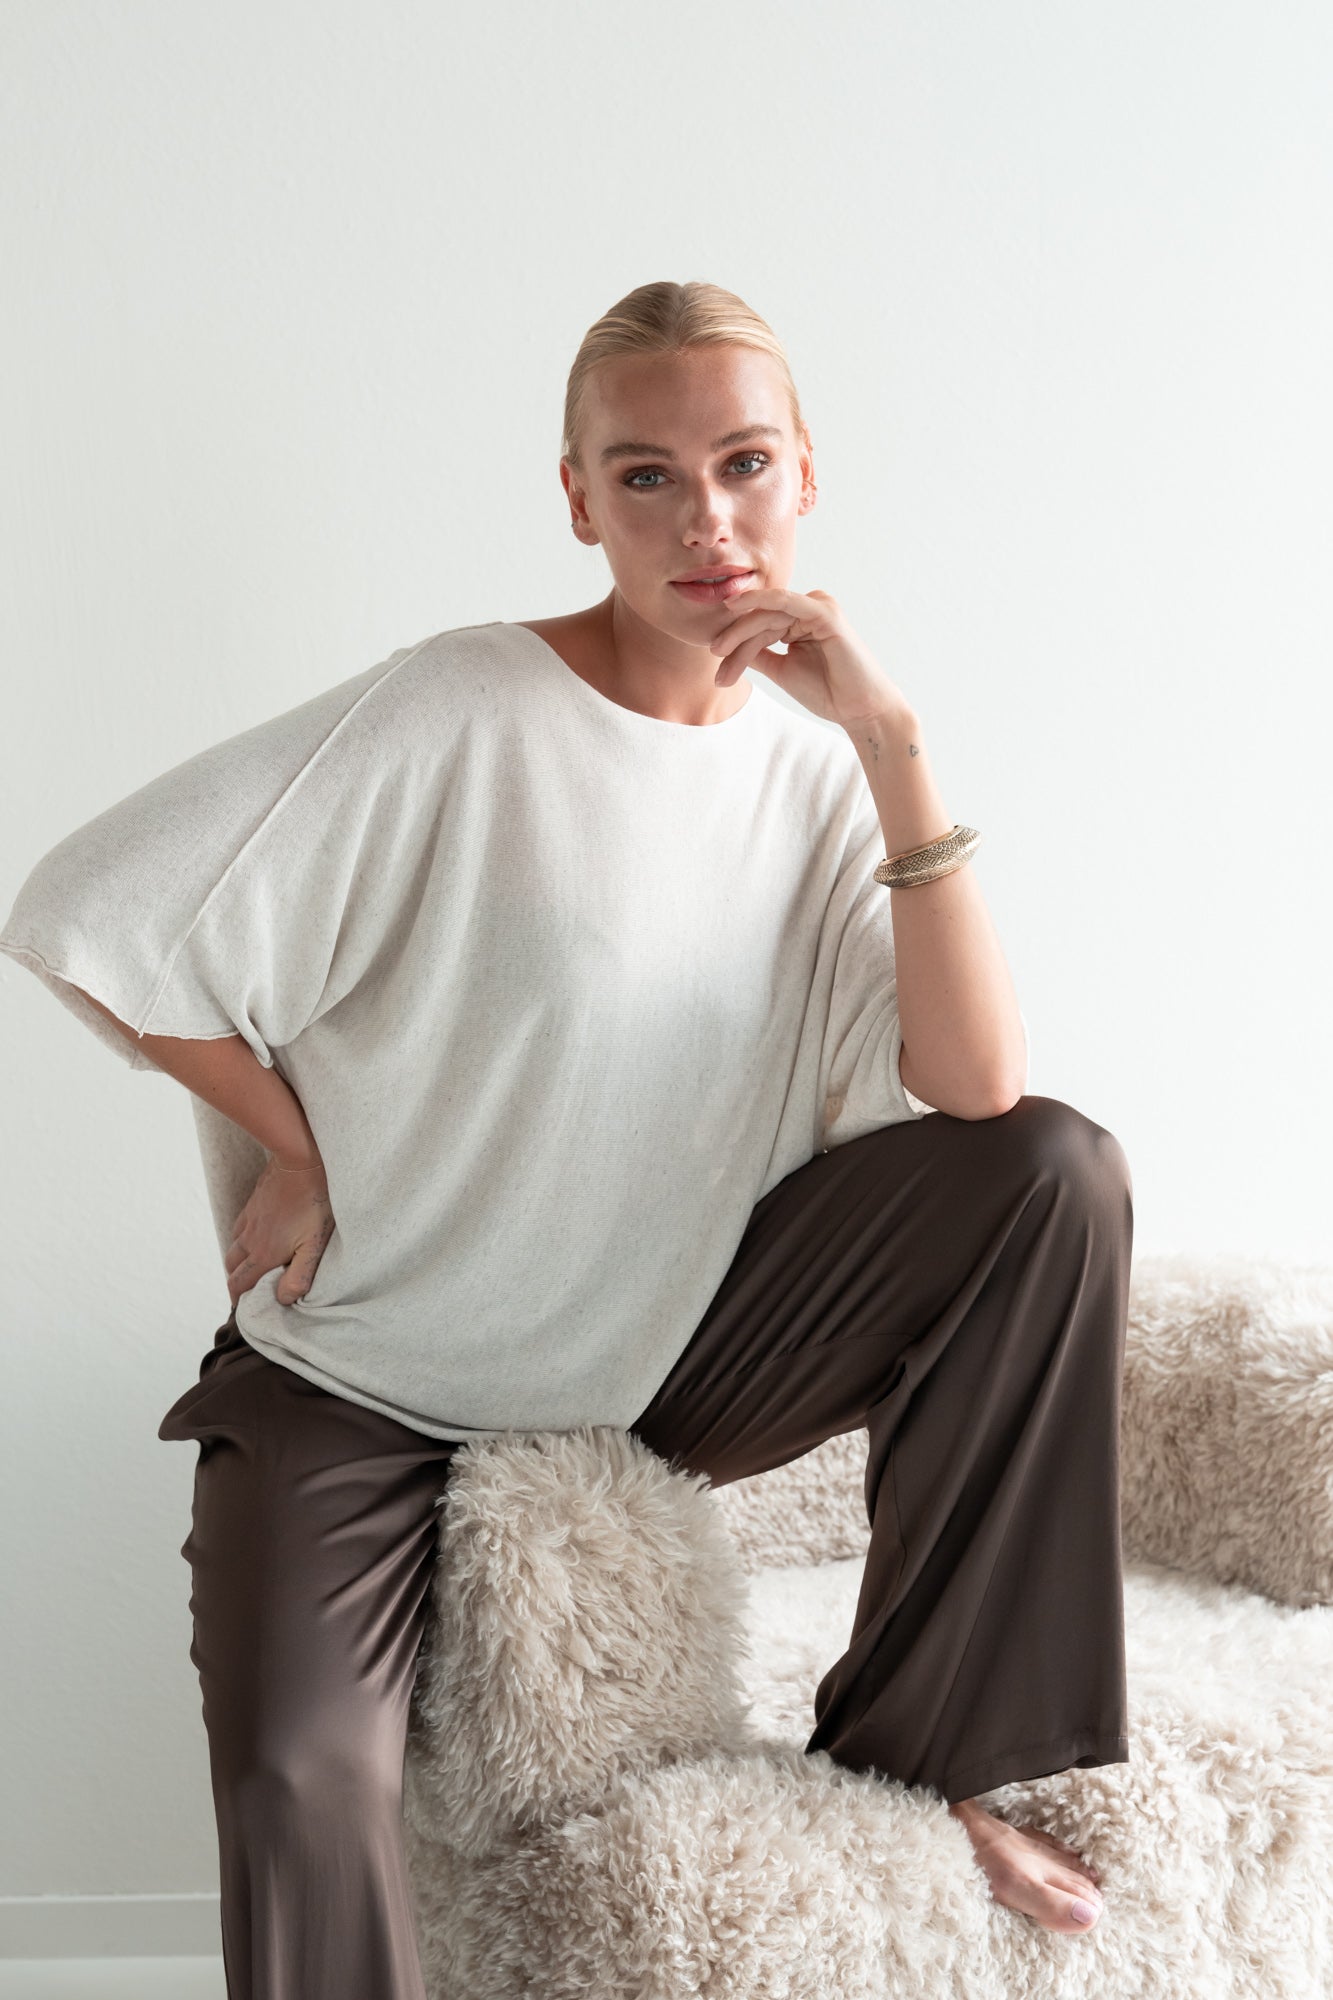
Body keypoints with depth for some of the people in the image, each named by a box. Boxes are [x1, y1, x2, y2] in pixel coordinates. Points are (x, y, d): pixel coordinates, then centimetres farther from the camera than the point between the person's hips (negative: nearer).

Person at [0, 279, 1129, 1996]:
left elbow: (975, 1087, -15)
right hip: (367, 1372, -3)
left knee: (1058, 1172, -15)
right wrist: (293, 1148, -9)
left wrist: (893, 743, -21)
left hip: (676, 1353, 4)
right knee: (295, 1775, -26)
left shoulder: (815, 762, -2)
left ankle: (914, 1744, -4)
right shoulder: (457, 721, -16)